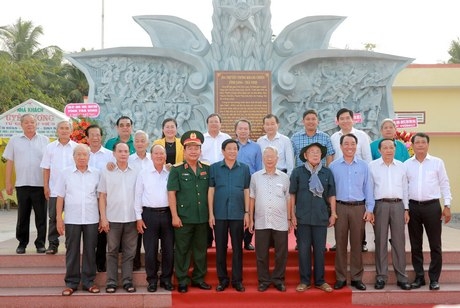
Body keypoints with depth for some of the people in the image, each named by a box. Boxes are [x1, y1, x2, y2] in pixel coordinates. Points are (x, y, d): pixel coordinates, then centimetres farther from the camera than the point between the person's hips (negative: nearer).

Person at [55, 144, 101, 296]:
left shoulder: (96, 173, 5)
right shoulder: (65, 173, 3)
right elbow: (60, 197, 4)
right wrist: (59, 218, -1)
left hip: (92, 219, 1)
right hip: (71, 219, 0)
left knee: (90, 251, 6)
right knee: (72, 251, 5)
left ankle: (88, 281, 17)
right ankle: (71, 282, 15)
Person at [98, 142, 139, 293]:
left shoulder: (135, 173, 6)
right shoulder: (106, 172, 3)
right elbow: (102, 196, 2)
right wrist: (103, 218, -4)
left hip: (131, 219, 1)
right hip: (113, 219, -1)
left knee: (129, 252, 6)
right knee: (112, 251, 6)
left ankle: (127, 281, 14)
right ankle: (111, 282, 12)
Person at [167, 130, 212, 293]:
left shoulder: (206, 168, 7)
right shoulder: (176, 169, -4)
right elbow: (171, 193, -6)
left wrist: (211, 213, 7)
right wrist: (175, 216, -11)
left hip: (203, 217, 4)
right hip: (183, 217, -3)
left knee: (201, 249, 12)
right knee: (182, 250, 5)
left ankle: (198, 278, 25)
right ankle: (182, 281, 15)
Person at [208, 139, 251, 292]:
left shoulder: (244, 168, 4)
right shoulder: (214, 168, 2)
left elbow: (246, 191, 6)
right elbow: (211, 191, 2)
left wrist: (247, 213, 1)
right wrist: (211, 213, -3)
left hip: (238, 214, 0)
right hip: (220, 214, 0)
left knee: (237, 248, 6)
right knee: (220, 247, 7)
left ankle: (237, 280, 16)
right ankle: (223, 279, 18)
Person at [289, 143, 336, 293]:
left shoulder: (327, 172, 4)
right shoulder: (298, 172, 0)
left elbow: (331, 195, 8)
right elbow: (292, 195, 2)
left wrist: (333, 214, 5)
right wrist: (293, 215, -1)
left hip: (321, 217, 1)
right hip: (302, 217, -1)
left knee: (320, 250, 8)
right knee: (303, 250, 5)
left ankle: (320, 281, 20)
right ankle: (305, 281, 16)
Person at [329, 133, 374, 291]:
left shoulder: (363, 166, 4)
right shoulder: (333, 166, 3)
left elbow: (368, 188, 5)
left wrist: (370, 209, -1)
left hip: (358, 207, 0)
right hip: (340, 207, 0)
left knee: (356, 243, 6)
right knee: (340, 243, 4)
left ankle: (357, 278, 15)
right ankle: (340, 278, 12)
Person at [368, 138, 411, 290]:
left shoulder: (401, 166, 11)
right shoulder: (372, 166, 4)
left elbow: (405, 188, 13)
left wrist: (406, 209, 8)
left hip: (398, 205, 2)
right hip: (380, 205, -2)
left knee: (399, 241, 4)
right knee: (381, 241, 2)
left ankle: (401, 277, 10)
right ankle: (381, 277, 8)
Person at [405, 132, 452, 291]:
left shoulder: (437, 162, 2)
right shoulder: (407, 164, 6)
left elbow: (444, 184, 3)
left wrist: (447, 205, -4)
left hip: (432, 206, -2)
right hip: (413, 207, 2)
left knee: (435, 245, 2)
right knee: (415, 245, 8)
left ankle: (434, 278, 11)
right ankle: (419, 277, 18)